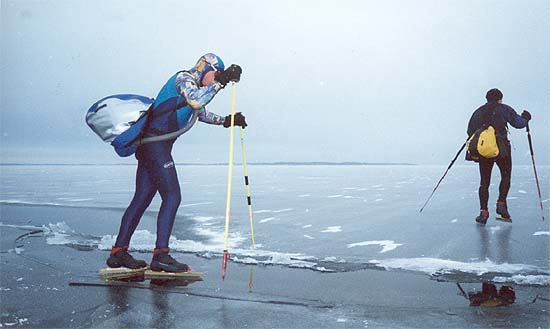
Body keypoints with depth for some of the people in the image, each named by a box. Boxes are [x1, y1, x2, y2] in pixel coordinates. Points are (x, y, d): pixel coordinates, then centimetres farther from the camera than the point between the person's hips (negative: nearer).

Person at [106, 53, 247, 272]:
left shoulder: (195, 88, 23)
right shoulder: (184, 78, -7)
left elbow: (202, 114, 36)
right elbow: (196, 101, -28)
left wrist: (226, 121, 23)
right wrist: (220, 81, -25)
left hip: (150, 146, 10)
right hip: (155, 144, -10)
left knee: (142, 198, 9)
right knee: (172, 196, -13)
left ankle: (118, 252, 13)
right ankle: (161, 254, -14)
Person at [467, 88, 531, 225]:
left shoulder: (479, 112, 13)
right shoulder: (504, 109, 3)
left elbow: (470, 131, 12)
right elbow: (518, 123, 1)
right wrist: (525, 118, 21)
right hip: (502, 149, -3)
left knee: (484, 181, 7)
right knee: (506, 176, 15)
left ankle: (483, 211, -1)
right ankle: (501, 204, 1)